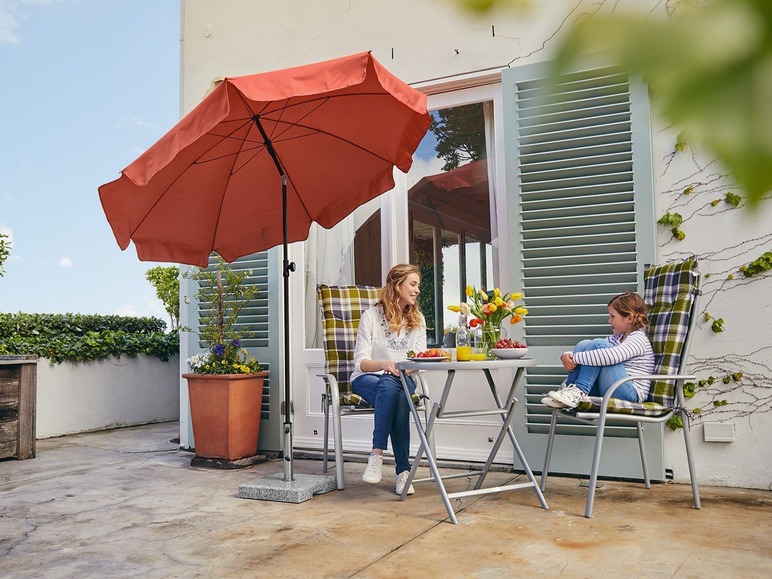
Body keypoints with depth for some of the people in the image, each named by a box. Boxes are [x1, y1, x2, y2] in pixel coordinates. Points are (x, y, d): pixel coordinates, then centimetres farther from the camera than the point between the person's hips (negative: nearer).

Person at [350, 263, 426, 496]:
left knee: (398, 395, -36)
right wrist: (383, 365, -29)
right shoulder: (371, 316, -4)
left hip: (402, 380, 3)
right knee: (390, 386, -38)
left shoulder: (417, 319, 9)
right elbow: (360, 361, -9)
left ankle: (377, 455, -31)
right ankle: (403, 469, -37)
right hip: (367, 379, -3)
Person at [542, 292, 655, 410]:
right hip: (607, 391, 8)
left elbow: (610, 357, -29)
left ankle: (579, 391, -25)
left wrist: (575, 357, -22)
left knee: (598, 345, -21)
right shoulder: (616, 338, 20)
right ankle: (568, 390, -12)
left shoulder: (638, 339, -8)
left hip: (630, 393, -8)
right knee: (583, 345, -2)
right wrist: (567, 356, -8)